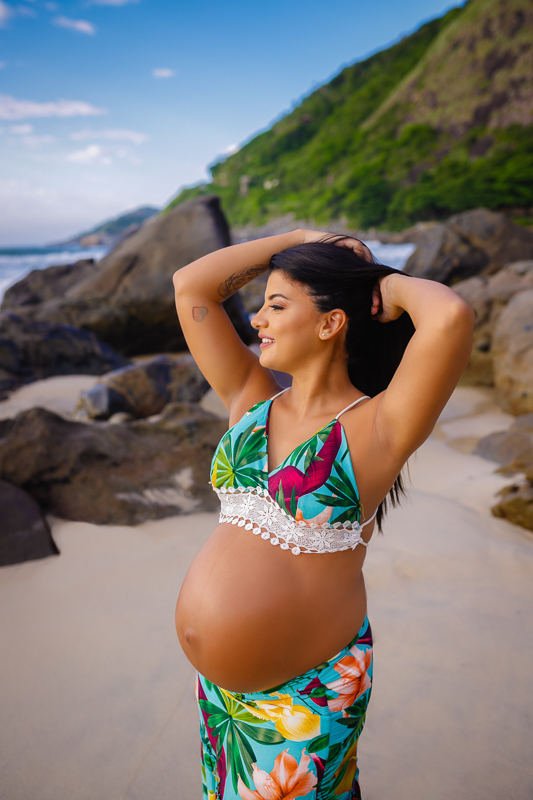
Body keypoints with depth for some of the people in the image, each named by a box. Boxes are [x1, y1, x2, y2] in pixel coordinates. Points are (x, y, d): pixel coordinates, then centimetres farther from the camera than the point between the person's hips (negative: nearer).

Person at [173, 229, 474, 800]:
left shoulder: (376, 428, -17)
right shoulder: (252, 401, -1)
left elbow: (451, 318, -33)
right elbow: (191, 286, -2)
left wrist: (394, 286, -12)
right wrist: (299, 238, 0)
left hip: (305, 696, -5)